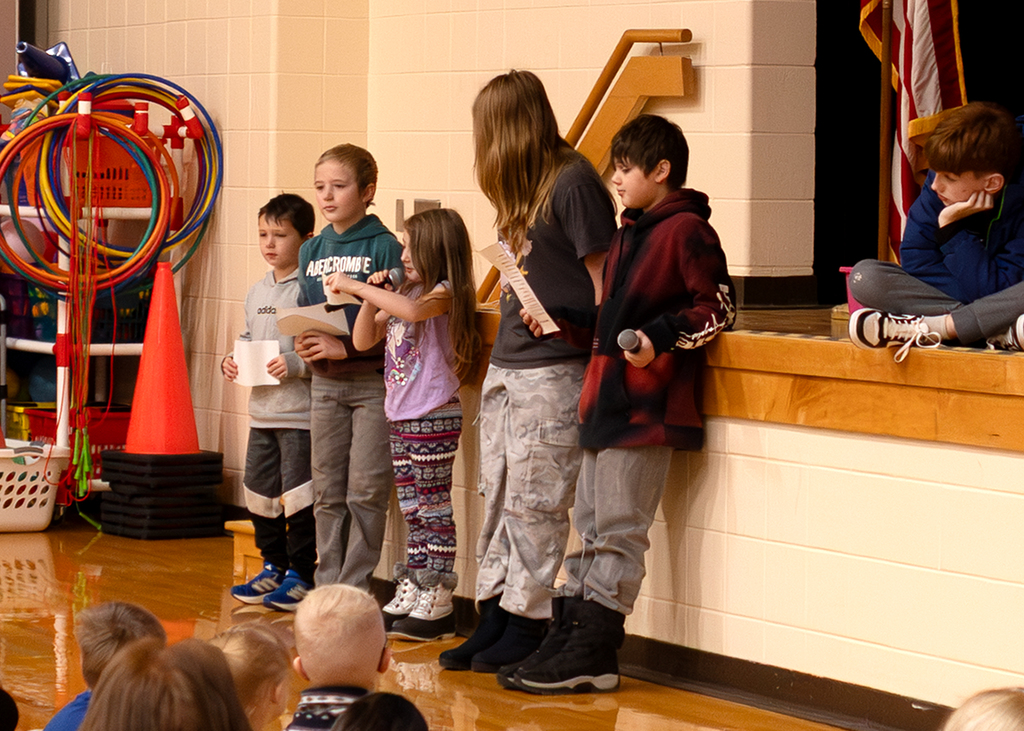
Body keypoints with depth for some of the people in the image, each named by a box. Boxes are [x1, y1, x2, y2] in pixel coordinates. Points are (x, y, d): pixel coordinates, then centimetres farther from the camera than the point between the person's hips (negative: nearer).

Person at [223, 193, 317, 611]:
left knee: (298, 496, -5)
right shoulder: (257, 292, 14)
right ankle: (273, 568, 25)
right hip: (261, 412, 8)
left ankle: (300, 574, 4)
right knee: (259, 493, 13)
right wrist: (231, 362, 6)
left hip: (300, 414, -8)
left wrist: (295, 365, -25)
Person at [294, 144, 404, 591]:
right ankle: (327, 584, 16)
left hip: (373, 382, -6)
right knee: (327, 492, 9)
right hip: (325, 383, 6)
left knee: (365, 491, -5)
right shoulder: (312, 251, 12)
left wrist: (345, 347, -18)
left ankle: (355, 587, 1)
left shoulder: (384, 247, -8)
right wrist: (304, 344, -2)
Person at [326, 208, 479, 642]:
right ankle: (409, 596, 18)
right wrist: (370, 297, 1)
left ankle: (437, 604, 0)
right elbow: (363, 340, 18)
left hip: (434, 417, -8)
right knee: (412, 512, 12)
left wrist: (356, 286, -26)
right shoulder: (404, 293, 14)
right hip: (401, 417, 8)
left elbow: (412, 310, -34)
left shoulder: (444, 293, -11)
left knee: (433, 508, -3)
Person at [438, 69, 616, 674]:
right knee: (498, 497, 9)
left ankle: (526, 624, 3)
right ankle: (495, 617, 14)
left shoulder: (573, 184, -10)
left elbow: (603, 278, -10)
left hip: (554, 371, -9)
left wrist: (596, 354, -12)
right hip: (506, 367, 9)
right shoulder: (523, 193, 16)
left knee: (534, 502, -4)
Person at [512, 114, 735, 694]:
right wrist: (560, 321, 14)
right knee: (591, 526, 12)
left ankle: (593, 655, -5)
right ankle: (568, 640, 16)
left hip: (647, 406, -10)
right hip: (607, 401, 10)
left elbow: (717, 309, -13)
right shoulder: (632, 233, 20)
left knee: (619, 531, -7)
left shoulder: (686, 230, -9)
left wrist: (660, 337, -23)